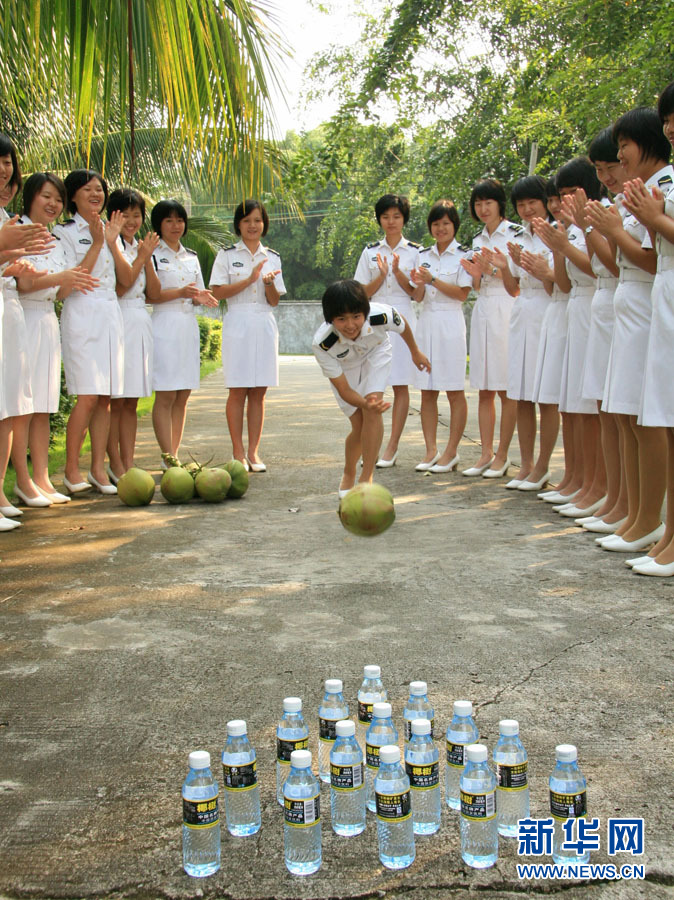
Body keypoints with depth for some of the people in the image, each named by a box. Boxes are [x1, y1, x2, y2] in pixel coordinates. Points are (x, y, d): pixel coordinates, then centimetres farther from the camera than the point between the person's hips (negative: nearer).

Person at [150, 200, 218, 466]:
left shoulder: (191, 257, 18)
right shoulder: (152, 254, 0)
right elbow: (148, 295, -8)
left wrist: (200, 297, -1)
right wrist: (180, 293, -17)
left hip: (188, 327, 6)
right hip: (164, 326, -6)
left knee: (183, 396, 5)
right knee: (165, 395, -8)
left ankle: (173, 456, 11)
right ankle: (168, 457, -6)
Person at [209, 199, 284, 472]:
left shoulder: (272, 257, 13)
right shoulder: (227, 255, 5)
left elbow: (274, 301, 10)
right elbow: (217, 292, -5)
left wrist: (269, 283, -12)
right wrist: (250, 279, -12)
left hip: (264, 326, 3)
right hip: (237, 325, -3)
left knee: (258, 393, 3)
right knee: (237, 391, -3)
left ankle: (253, 452, 8)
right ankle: (238, 453, 4)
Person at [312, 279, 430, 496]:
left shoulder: (382, 315, -38)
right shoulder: (322, 344, -38)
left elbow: (402, 326, -11)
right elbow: (344, 389, -31)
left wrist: (415, 352, 8)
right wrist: (365, 404, -52)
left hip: (376, 353, 1)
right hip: (343, 366, 0)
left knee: (372, 412, -23)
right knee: (359, 424, -3)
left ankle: (366, 478, -14)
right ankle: (348, 475, 26)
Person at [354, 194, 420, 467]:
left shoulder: (415, 251, 6)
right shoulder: (370, 251, 11)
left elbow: (416, 293, 2)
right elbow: (362, 292, 7)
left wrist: (398, 272, -13)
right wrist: (381, 276, -9)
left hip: (401, 318, -1)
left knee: (400, 385, -1)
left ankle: (392, 447, 4)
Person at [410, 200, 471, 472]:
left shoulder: (463, 255, 0)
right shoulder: (423, 256, 14)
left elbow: (462, 294, -8)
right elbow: (419, 297, 13)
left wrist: (433, 280, -15)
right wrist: (419, 284, -9)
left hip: (450, 323, -5)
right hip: (426, 322, 5)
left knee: (455, 392, -1)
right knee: (427, 393, 5)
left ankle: (451, 452, 5)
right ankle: (431, 451, 11)